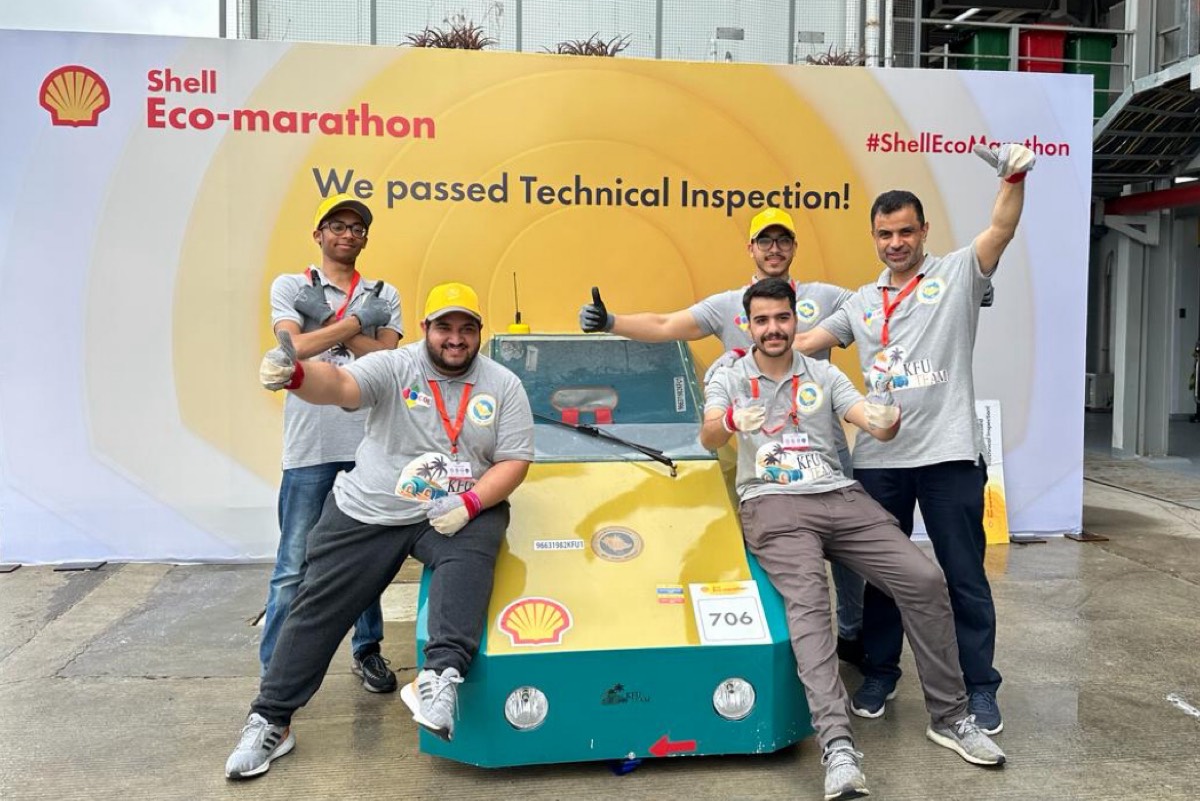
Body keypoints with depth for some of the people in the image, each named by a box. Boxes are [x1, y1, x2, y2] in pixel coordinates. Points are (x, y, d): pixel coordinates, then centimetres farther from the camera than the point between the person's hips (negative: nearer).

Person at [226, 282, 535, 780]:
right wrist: (296, 374, -47)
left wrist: (470, 503, -18)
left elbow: (514, 461, -2)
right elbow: (340, 385, -24)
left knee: (468, 555, -33)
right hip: (368, 513, 0)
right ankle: (270, 720, 13)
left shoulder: (504, 385, 1)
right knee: (319, 608, 0)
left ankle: (440, 675, -40)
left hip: (460, 512, 0)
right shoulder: (393, 366, -5)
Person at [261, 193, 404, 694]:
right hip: (310, 447, -2)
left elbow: (385, 357, -3)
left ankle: (368, 651, 29)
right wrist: (357, 321, -7)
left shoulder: (383, 295, 13)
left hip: (369, 444, 3)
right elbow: (296, 346, -10)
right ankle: (275, 668, 10)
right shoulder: (290, 287, 7)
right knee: (294, 567, 0)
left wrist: (327, 320, -7)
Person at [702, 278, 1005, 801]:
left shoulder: (824, 375, 15)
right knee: (808, 601, -30)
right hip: (773, 506, -3)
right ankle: (837, 745, -37)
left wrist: (887, 419, -23)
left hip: (840, 497, 3)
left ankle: (949, 718, 3)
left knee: (924, 579, -13)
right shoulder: (728, 380, 9)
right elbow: (708, 438, -10)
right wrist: (732, 421, -35)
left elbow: (877, 428, 3)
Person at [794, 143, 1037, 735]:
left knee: (964, 576, 5)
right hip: (878, 458, 4)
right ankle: (879, 675, 29)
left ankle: (979, 688, 19)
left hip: (948, 453, -4)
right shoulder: (862, 302, 15)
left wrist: (1014, 177, -29)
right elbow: (805, 343, 17)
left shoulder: (956, 276, 2)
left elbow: (1001, 230, -14)